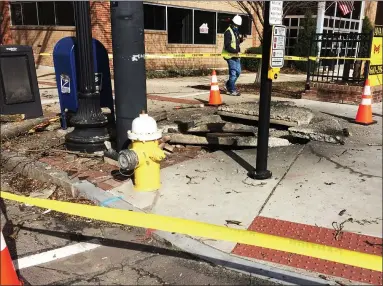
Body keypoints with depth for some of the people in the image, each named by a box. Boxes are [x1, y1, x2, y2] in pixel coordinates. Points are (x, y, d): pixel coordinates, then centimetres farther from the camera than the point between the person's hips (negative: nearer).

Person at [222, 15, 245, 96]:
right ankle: (232, 90, 4)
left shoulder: (236, 31, 15)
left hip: (236, 56, 9)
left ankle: (228, 85, 29)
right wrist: (236, 51, -27)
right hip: (230, 56, -9)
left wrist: (241, 39, 3)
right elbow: (227, 46, -21)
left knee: (238, 72, 14)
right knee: (233, 73, -5)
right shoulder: (228, 32, -13)